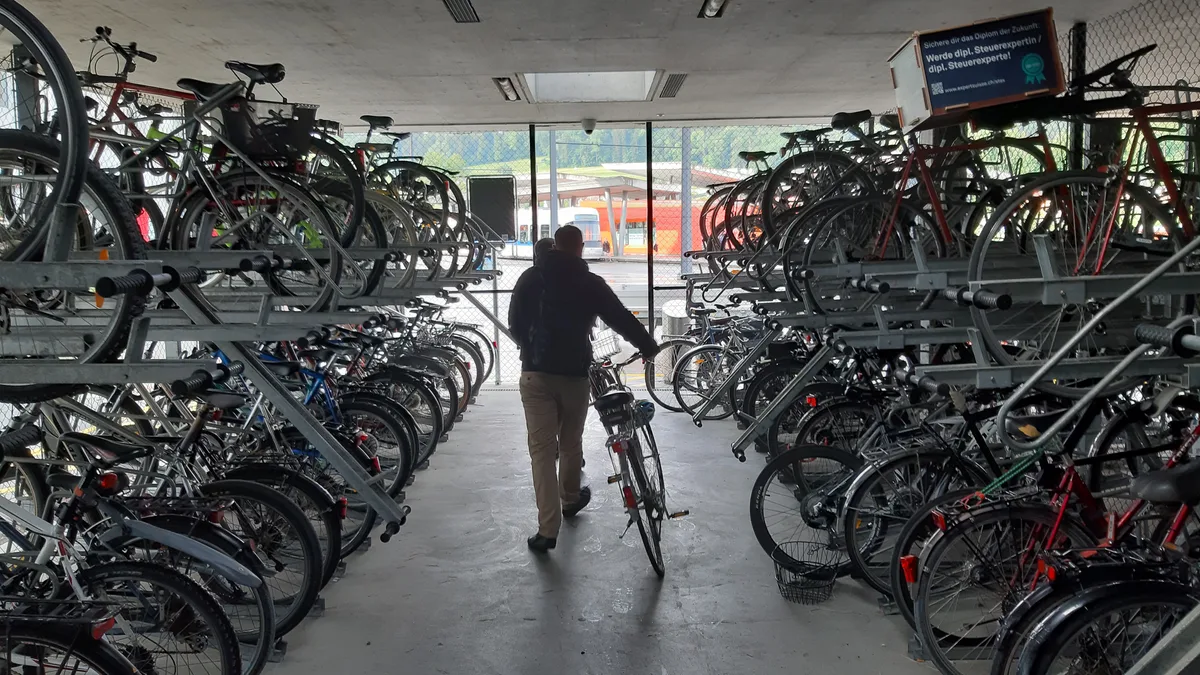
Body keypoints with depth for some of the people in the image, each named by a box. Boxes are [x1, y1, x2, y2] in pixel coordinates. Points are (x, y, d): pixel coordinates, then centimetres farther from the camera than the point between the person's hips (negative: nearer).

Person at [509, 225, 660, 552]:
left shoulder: (530, 278, 5)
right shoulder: (590, 283, 0)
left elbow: (515, 324, 10)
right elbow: (622, 318, 2)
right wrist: (649, 346, 16)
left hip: (536, 373, 0)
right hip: (574, 373, 0)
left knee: (541, 449, -2)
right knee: (571, 442, 19)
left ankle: (548, 529, -7)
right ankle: (570, 500, 40)